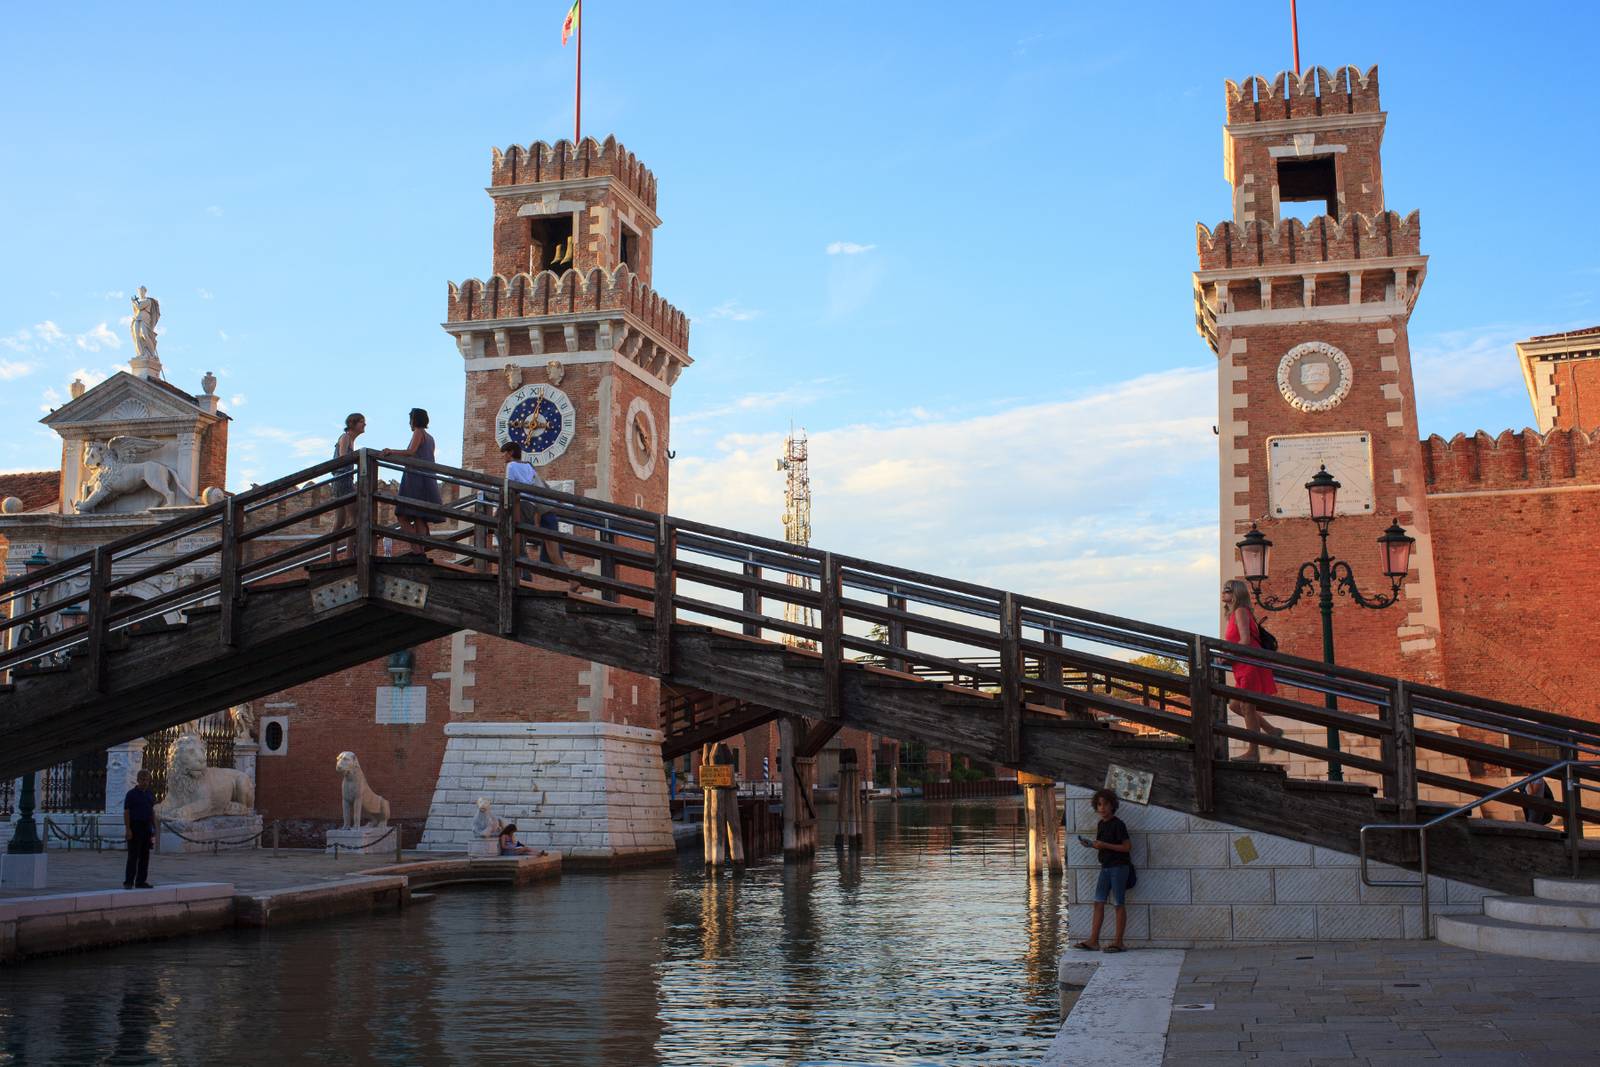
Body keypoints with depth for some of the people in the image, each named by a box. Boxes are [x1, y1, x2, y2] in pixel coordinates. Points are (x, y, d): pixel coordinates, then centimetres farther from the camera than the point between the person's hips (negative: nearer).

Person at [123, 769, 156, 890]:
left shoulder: (150, 794, 13)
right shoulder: (131, 794, -6)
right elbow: (126, 812, -9)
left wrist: (154, 828, 14)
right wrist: (128, 829, -16)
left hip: (147, 827, 6)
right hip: (135, 827, -6)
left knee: (145, 856, 6)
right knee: (133, 856, -7)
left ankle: (141, 881, 11)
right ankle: (128, 882, -4)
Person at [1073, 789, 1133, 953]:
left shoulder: (1118, 824, -12)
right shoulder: (1101, 824, 12)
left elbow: (1127, 847, -16)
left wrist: (1104, 845, -20)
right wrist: (1090, 844, 0)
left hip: (1119, 867, -8)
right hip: (1105, 866, 8)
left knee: (1119, 904, -1)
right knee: (1098, 902, 4)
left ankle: (1118, 942, 3)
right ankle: (1093, 941, 5)